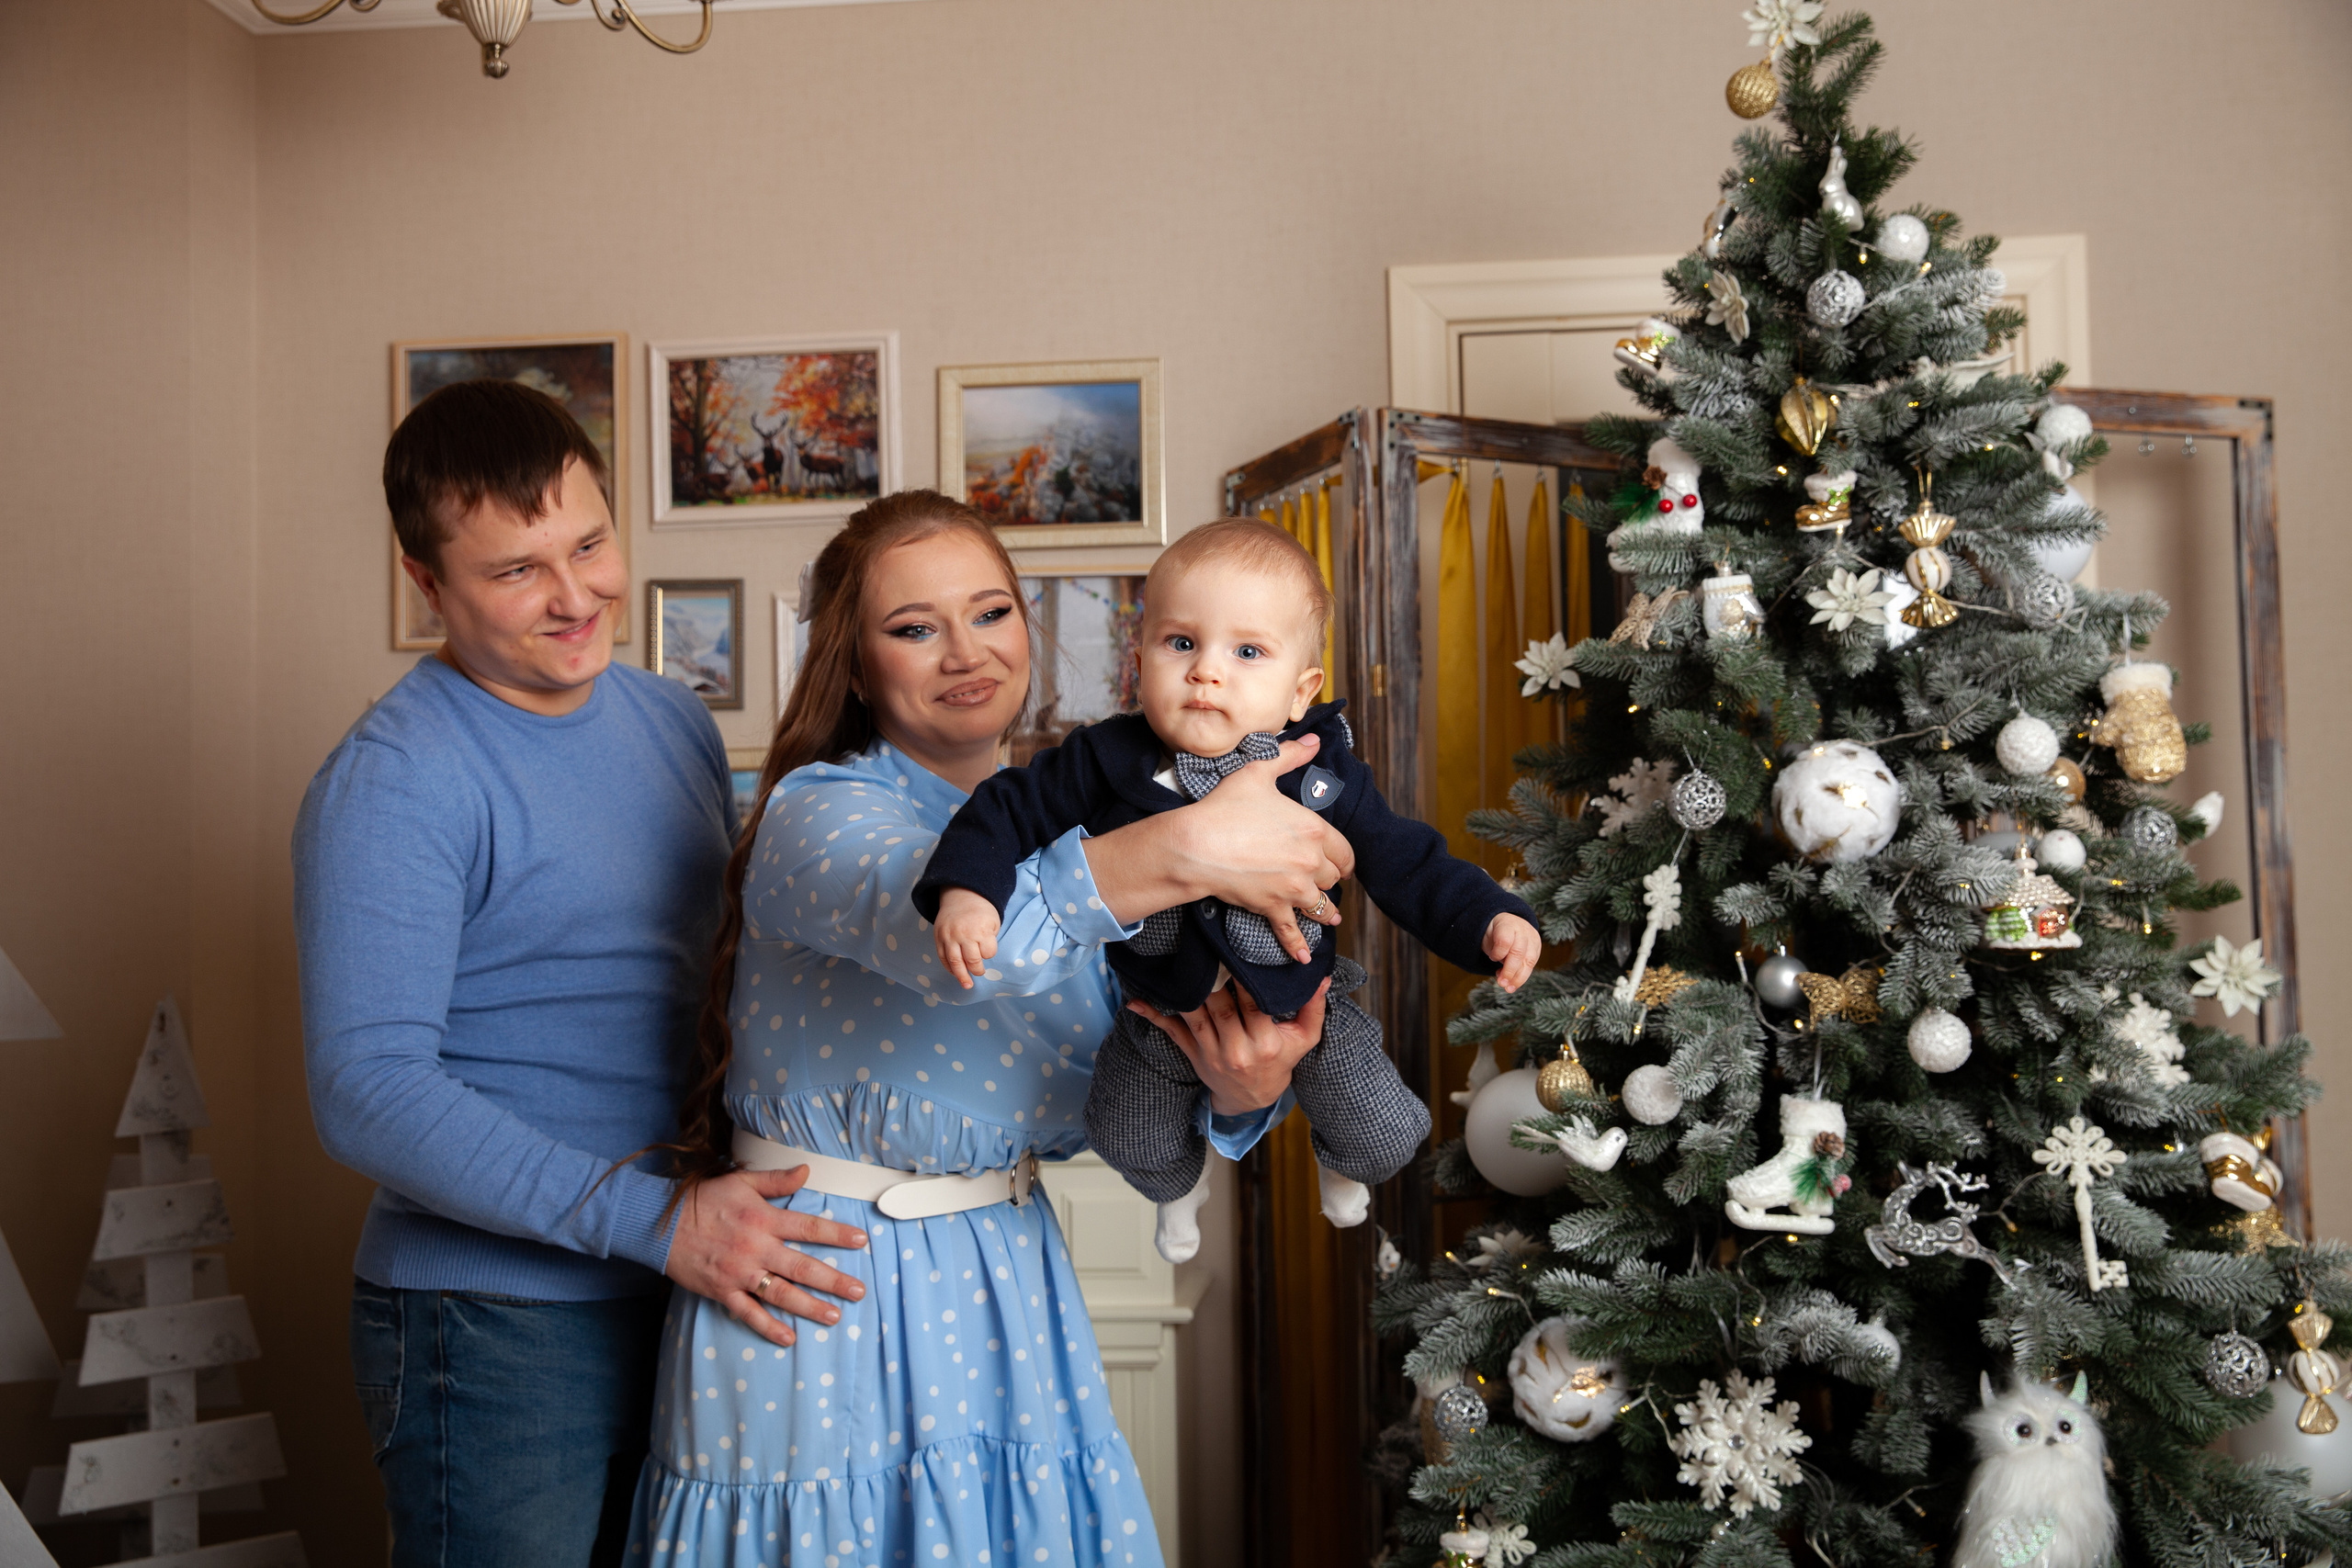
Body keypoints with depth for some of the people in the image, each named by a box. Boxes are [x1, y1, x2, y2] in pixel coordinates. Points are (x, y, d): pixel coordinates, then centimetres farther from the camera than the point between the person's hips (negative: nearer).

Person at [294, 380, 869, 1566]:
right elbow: (368, 1092, -22)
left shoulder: (675, 720, 7)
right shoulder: (393, 782, -16)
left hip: (683, 1294, 7)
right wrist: (653, 1219, -25)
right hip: (494, 1325, -7)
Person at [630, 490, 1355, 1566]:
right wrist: (1188, 849, -47)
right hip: (820, 1303, -5)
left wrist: (1239, 1093, -22)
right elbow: (939, 926, -38)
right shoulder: (819, 812, -13)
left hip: (1005, 1292, 6)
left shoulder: (1062, 830, 6)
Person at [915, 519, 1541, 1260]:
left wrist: (1490, 920, -29)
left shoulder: (1326, 781, -22)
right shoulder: (1108, 761, -23)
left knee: (1387, 1139, 1)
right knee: (1130, 1146, 15)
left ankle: (1335, 1155, 41)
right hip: (1162, 1006, 1)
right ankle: (1183, 1180, 55)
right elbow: (1009, 808, -15)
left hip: (1298, 997, -1)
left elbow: (1410, 865, -14)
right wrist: (965, 889, -32)